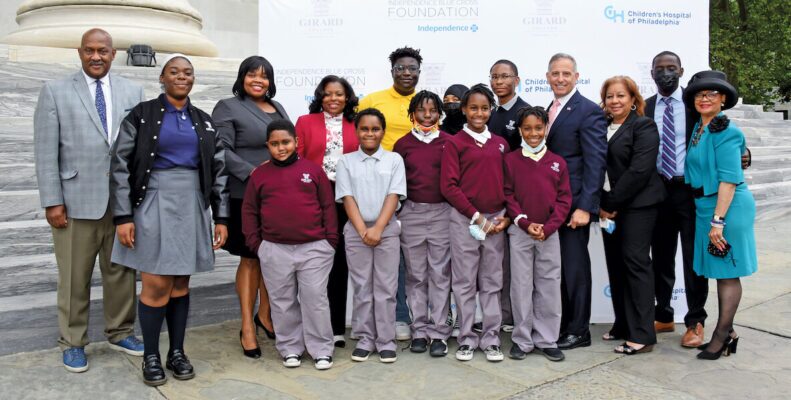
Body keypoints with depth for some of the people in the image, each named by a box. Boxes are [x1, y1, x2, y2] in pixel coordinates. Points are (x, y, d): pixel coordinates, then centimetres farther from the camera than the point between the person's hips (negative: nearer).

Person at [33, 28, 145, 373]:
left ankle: (120, 332, 28)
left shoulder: (132, 92, 9)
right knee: (74, 278, 6)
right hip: (76, 201, -2)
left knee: (122, 272, 11)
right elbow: (46, 152, -1)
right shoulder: (55, 91, 3)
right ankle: (73, 343, 22)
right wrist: (52, 202, -7)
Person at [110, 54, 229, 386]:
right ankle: (151, 356, 14)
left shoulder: (204, 121, 10)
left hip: (192, 207, 3)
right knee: (156, 284, -4)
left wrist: (221, 217, 4)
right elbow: (120, 166, -4)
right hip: (153, 204, -3)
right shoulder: (142, 114, -1)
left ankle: (177, 352, 21)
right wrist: (123, 216, -11)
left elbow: (218, 170, 9)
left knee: (181, 283, 9)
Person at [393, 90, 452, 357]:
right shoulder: (403, 144, 6)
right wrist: (395, 212, 1)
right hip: (412, 213, 1)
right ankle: (420, 330, 18)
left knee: (440, 274, 3)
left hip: (442, 212, -1)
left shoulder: (449, 142, 3)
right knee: (416, 275, 8)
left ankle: (439, 333, 11)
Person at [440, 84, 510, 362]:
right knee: (464, 282, 4)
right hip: (464, 220, -3)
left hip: (497, 221, 4)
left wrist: (506, 216, -3)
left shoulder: (500, 143, 11)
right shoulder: (455, 143, -1)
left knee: (492, 282, 9)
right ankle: (467, 339, 15)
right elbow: (449, 186, -8)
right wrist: (476, 216, -12)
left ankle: (491, 339, 18)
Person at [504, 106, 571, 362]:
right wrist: (526, 223, -12)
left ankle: (547, 340, 18)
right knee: (521, 285, 4)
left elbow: (564, 199, 3)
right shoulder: (511, 160, 1)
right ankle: (522, 340, 15)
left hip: (549, 233, 2)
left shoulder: (557, 162, 6)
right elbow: (507, 195, -2)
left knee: (549, 286, 6)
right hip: (520, 232, -1)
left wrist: (548, 227, -10)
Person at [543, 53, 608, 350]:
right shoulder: (551, 110, 16)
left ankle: (578, 331, 14)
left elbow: (595, 161, -15)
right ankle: (559, 326, 24)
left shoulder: (588, 111, -9)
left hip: (573, 203, -7)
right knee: (556, 266, 13)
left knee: (574, 266, 2)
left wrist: (585, 207, -21)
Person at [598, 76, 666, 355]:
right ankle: (623, 325, 20)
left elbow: (639, 170, -15)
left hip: (636, 205, -6)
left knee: (636, 261, -6)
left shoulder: (643, 126, -6)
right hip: (609, 206, 7)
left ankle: (642, 335, -1)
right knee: (615, 265, 9)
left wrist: (613, 204, -14)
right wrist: (602, 205, 3)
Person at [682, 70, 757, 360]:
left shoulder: (726, 132, -13)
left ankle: (721, 335, 12)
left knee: (727, 272, 2)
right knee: (720, 272, 15)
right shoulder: (698, 129, 11)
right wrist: (711, 217, 12)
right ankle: (727, 333, 26)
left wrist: (718, 221, -21)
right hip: (705, 206, 8)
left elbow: (729, 179, -18)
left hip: (727, 206, -8)